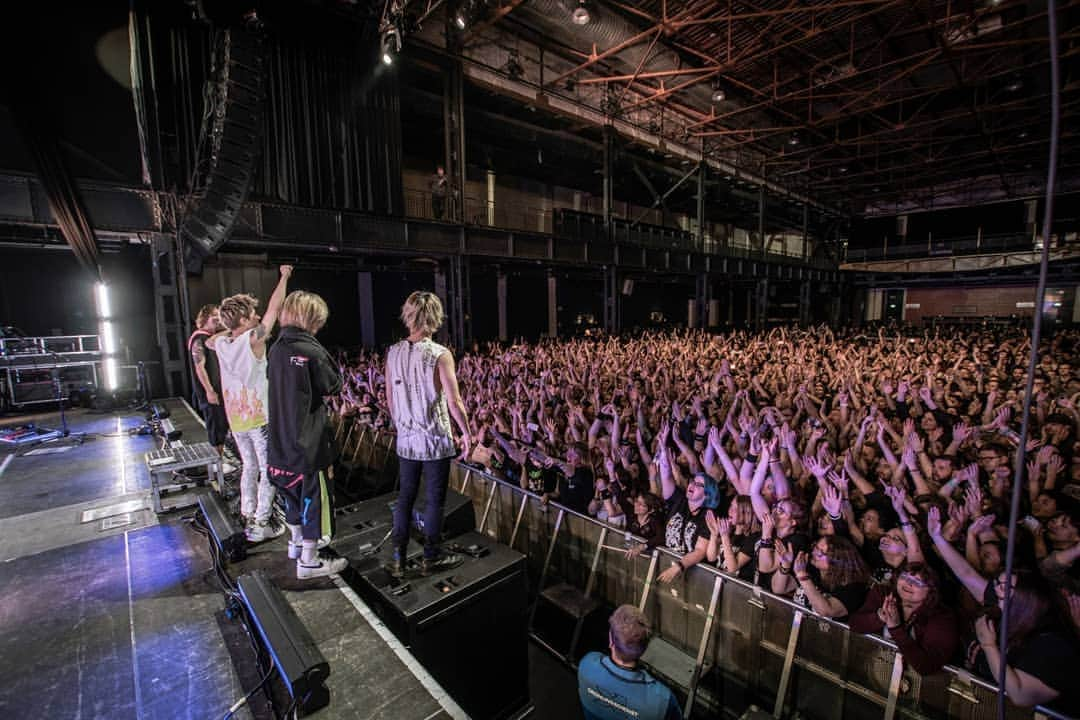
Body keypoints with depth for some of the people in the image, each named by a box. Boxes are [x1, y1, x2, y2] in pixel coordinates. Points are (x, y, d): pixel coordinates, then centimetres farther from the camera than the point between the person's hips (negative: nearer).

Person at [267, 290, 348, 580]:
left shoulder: (277, 348, 3)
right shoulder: (310, 350, -20)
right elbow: (334, 386, -9)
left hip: (282, 438, 8)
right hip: (308, 439, -8)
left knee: (294, 494, 24)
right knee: (314, 499, 7)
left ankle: (296, 543, 43)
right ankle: (309, 561, 18)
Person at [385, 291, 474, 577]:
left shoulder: (393, 353, 0)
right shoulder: (440, 354, -17)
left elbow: (390, 398, 8)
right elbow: (454, 402, -17)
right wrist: (467, 433, -5)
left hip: (406, 440, 5)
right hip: (436, 440, -5)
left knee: (405, 496, 17)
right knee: (435, 499, 10)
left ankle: (398, 558, 27)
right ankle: (431, 557, 24)